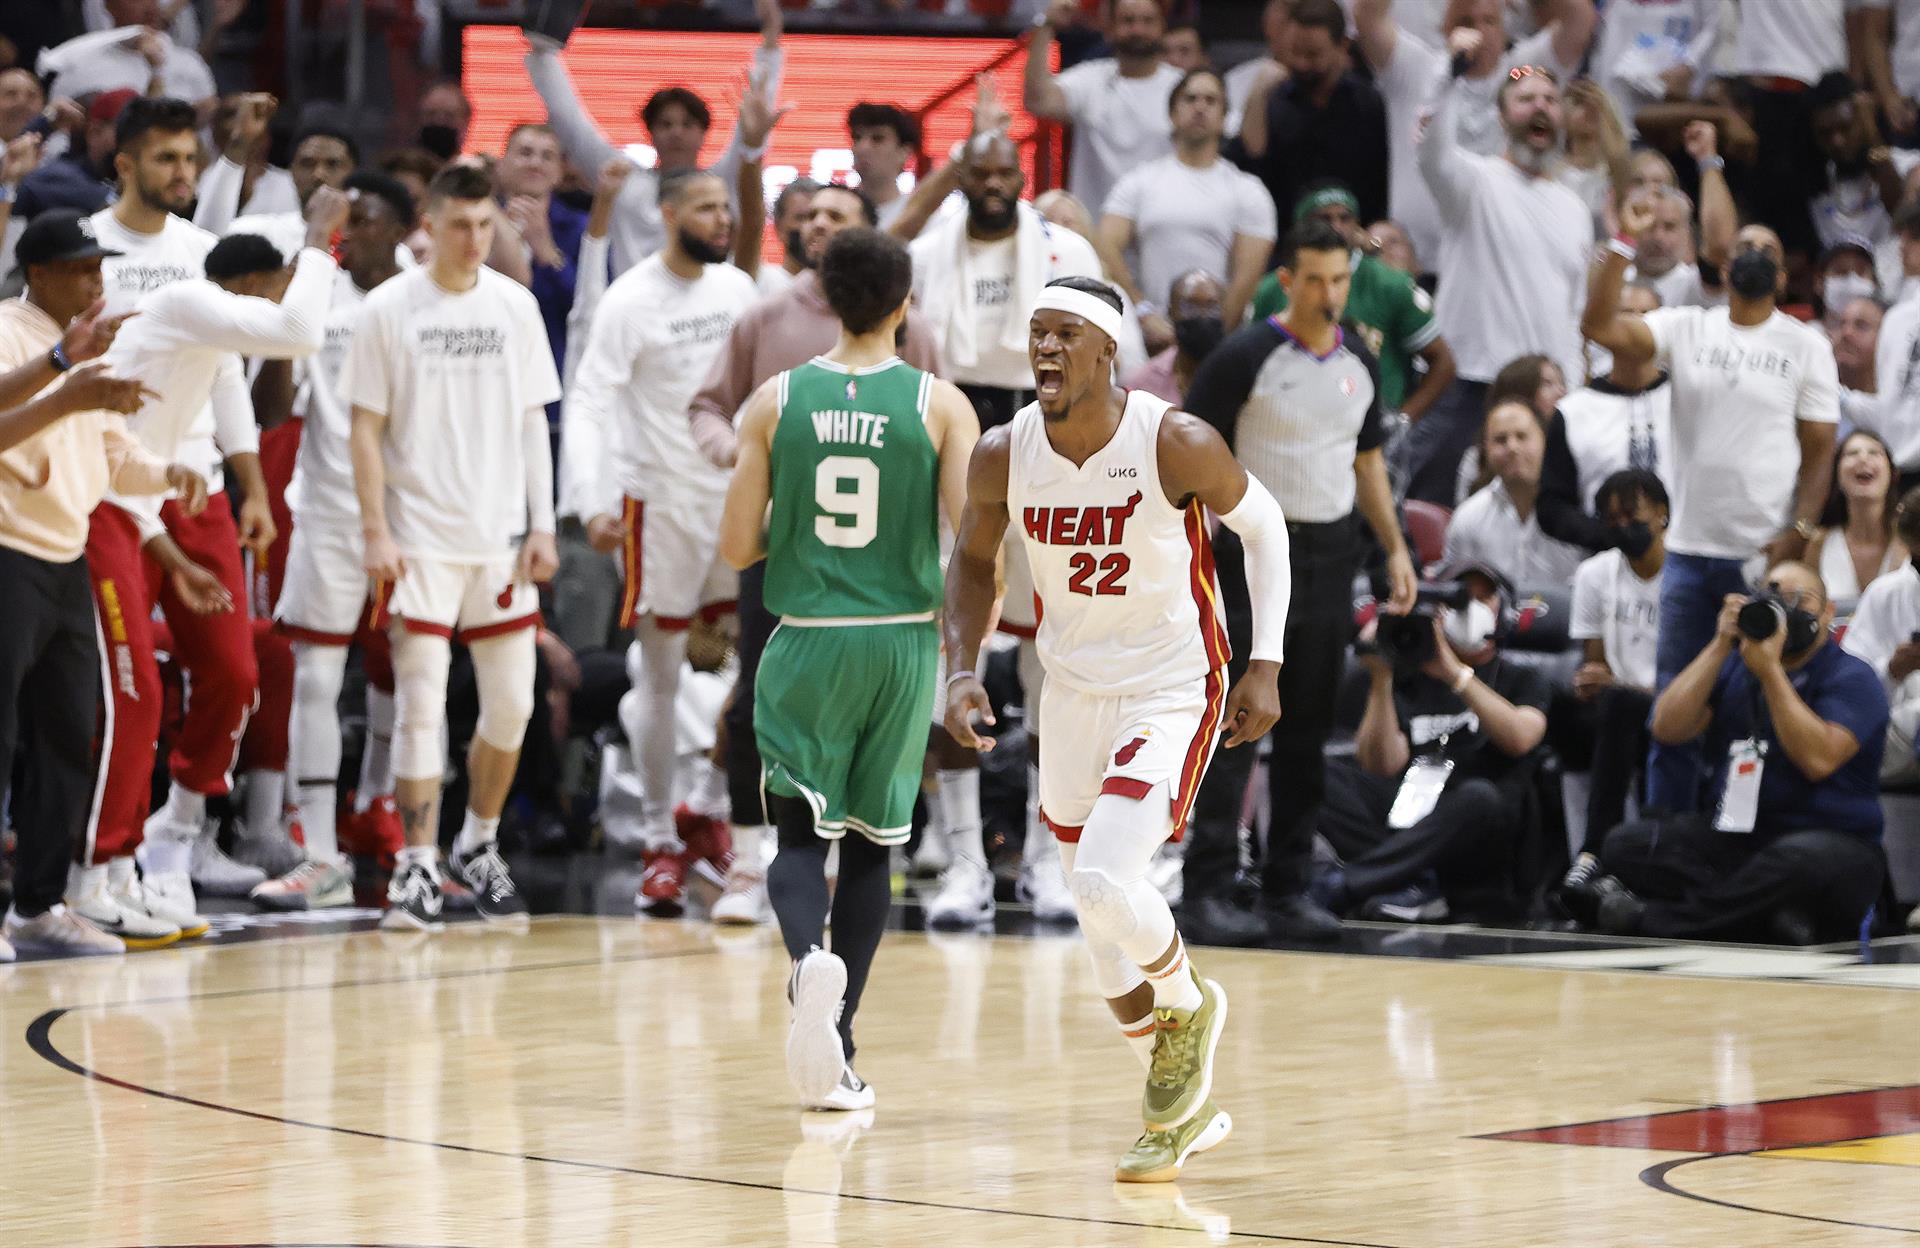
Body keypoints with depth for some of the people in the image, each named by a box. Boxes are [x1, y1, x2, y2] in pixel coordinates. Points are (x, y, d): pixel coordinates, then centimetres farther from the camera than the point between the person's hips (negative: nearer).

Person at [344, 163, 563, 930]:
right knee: (421, 704, -8)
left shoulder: (514, 305, 7)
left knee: (511, 703, 6)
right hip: (420, 541, -4)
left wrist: (542, 527, 4)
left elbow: (531, 421, 11)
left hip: (500, 539, 4)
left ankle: (478, 845, 25)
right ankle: (418, 869, -5)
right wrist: (375, 534, -9)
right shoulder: (390, 309, -3)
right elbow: (366, 428, -2)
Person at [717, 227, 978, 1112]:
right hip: (903, 640, 0)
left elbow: (737, 546, -1)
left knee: (801, 834, 6)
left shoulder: (776, 401, -1)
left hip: (807, 643, 0)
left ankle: (810, 960, -27)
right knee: (871, 845, 12)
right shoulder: (941, 405, -3)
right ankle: (836, 1051, 12)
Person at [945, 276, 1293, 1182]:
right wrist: (963, 668, -5)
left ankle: (1187, 1005, 9)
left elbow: (1260, 523, -4)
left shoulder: (1175, 443, -21)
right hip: (1074, 693, 5)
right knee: (1099, 916, 12)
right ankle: (1183, 1110, 31)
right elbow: (973, 561, 9)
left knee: (1106, 880, -24)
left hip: (1173, 692, -5)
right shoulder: (1004, 456, -11)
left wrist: (1265, 664, -8)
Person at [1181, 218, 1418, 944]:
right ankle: (1209, 888, -5)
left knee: (1309, 729, 8)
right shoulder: (1247, 357, -9)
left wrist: (1396, 547, 14)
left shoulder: (1358, 363, 10)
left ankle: (1288, 888, 14)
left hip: (1331, 556, 6)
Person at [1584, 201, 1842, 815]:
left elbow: (1818, 449, 1)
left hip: (1766, 556, -2)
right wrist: (1624, 244, -16)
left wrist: (1799, 533, -11)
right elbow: (1601, 326, -9)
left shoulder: (1807, 345, 3)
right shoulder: (1686, 328, 5)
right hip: (1689, 549, 2)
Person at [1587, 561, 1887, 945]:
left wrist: (1770, 671, -17)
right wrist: (1722, 644, -6)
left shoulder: (1852, 678, -2)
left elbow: (1818, 759, -19)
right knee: (1627, 843, -18)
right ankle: (1776, 922, -32)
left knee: (1801, 860, -42)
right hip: (1736, 838, 5)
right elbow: (1667, 729, -1)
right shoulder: (1733, 670, 14)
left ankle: (1649, 918, -30)